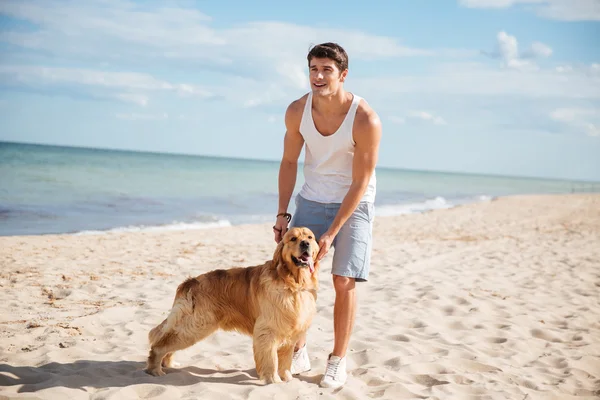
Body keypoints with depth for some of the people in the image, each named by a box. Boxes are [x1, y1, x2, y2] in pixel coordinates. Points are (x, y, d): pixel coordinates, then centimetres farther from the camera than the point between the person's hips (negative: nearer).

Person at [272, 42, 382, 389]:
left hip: (353, 203, -3)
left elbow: (360, 183, -20)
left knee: (344, 281, -8)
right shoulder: (297, 111, -13)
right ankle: (299, 353, 18)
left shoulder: (366, 120, -25)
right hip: (312, 200, 4)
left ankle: (338, 361, 8)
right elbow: (289, 162, 1)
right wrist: (283, 213, -4)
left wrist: (332, 233, -20)